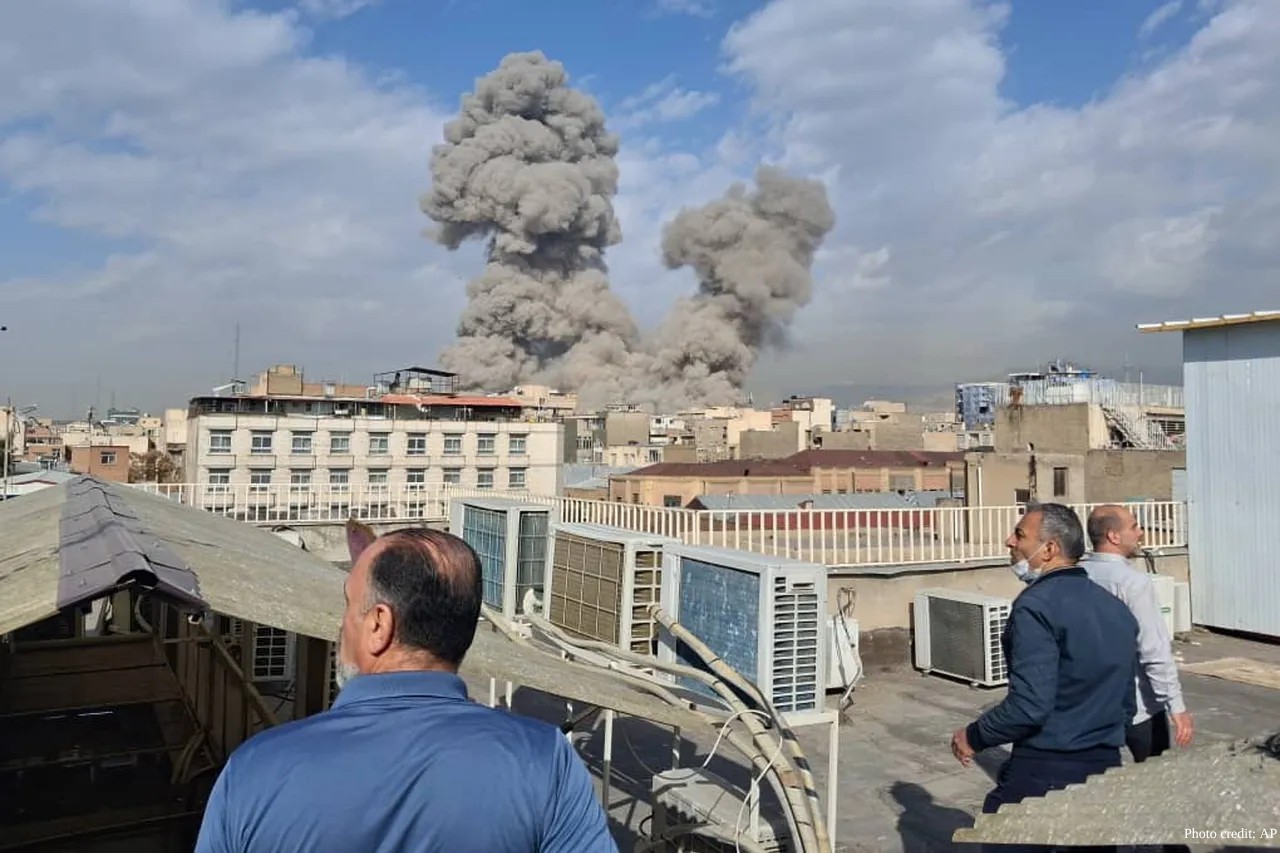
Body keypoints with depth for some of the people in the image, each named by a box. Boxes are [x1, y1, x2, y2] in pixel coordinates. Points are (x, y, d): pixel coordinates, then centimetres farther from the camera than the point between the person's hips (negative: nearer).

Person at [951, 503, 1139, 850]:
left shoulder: (1037, 604, -17)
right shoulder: (1117, 608, 9)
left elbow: (1029, 706, -23)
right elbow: (1127, 703, 16)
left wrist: (973, 736, -9)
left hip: (1043, 773, -8)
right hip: (1106, 768, 8)